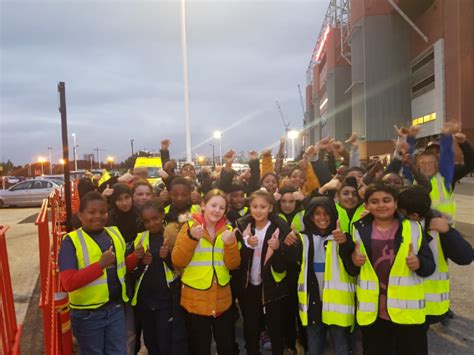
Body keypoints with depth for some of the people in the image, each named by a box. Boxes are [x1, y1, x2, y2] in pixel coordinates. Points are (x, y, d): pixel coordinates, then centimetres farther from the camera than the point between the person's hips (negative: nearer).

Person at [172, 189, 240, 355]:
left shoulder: (227, 230, 3)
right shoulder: (189, 227, -6)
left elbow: (233, 265, -3)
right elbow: (178, 261, -12)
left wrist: (230, 244, -20)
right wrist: (191, 238, -25)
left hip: (222, 299, 3)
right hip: (195, 299, -2)